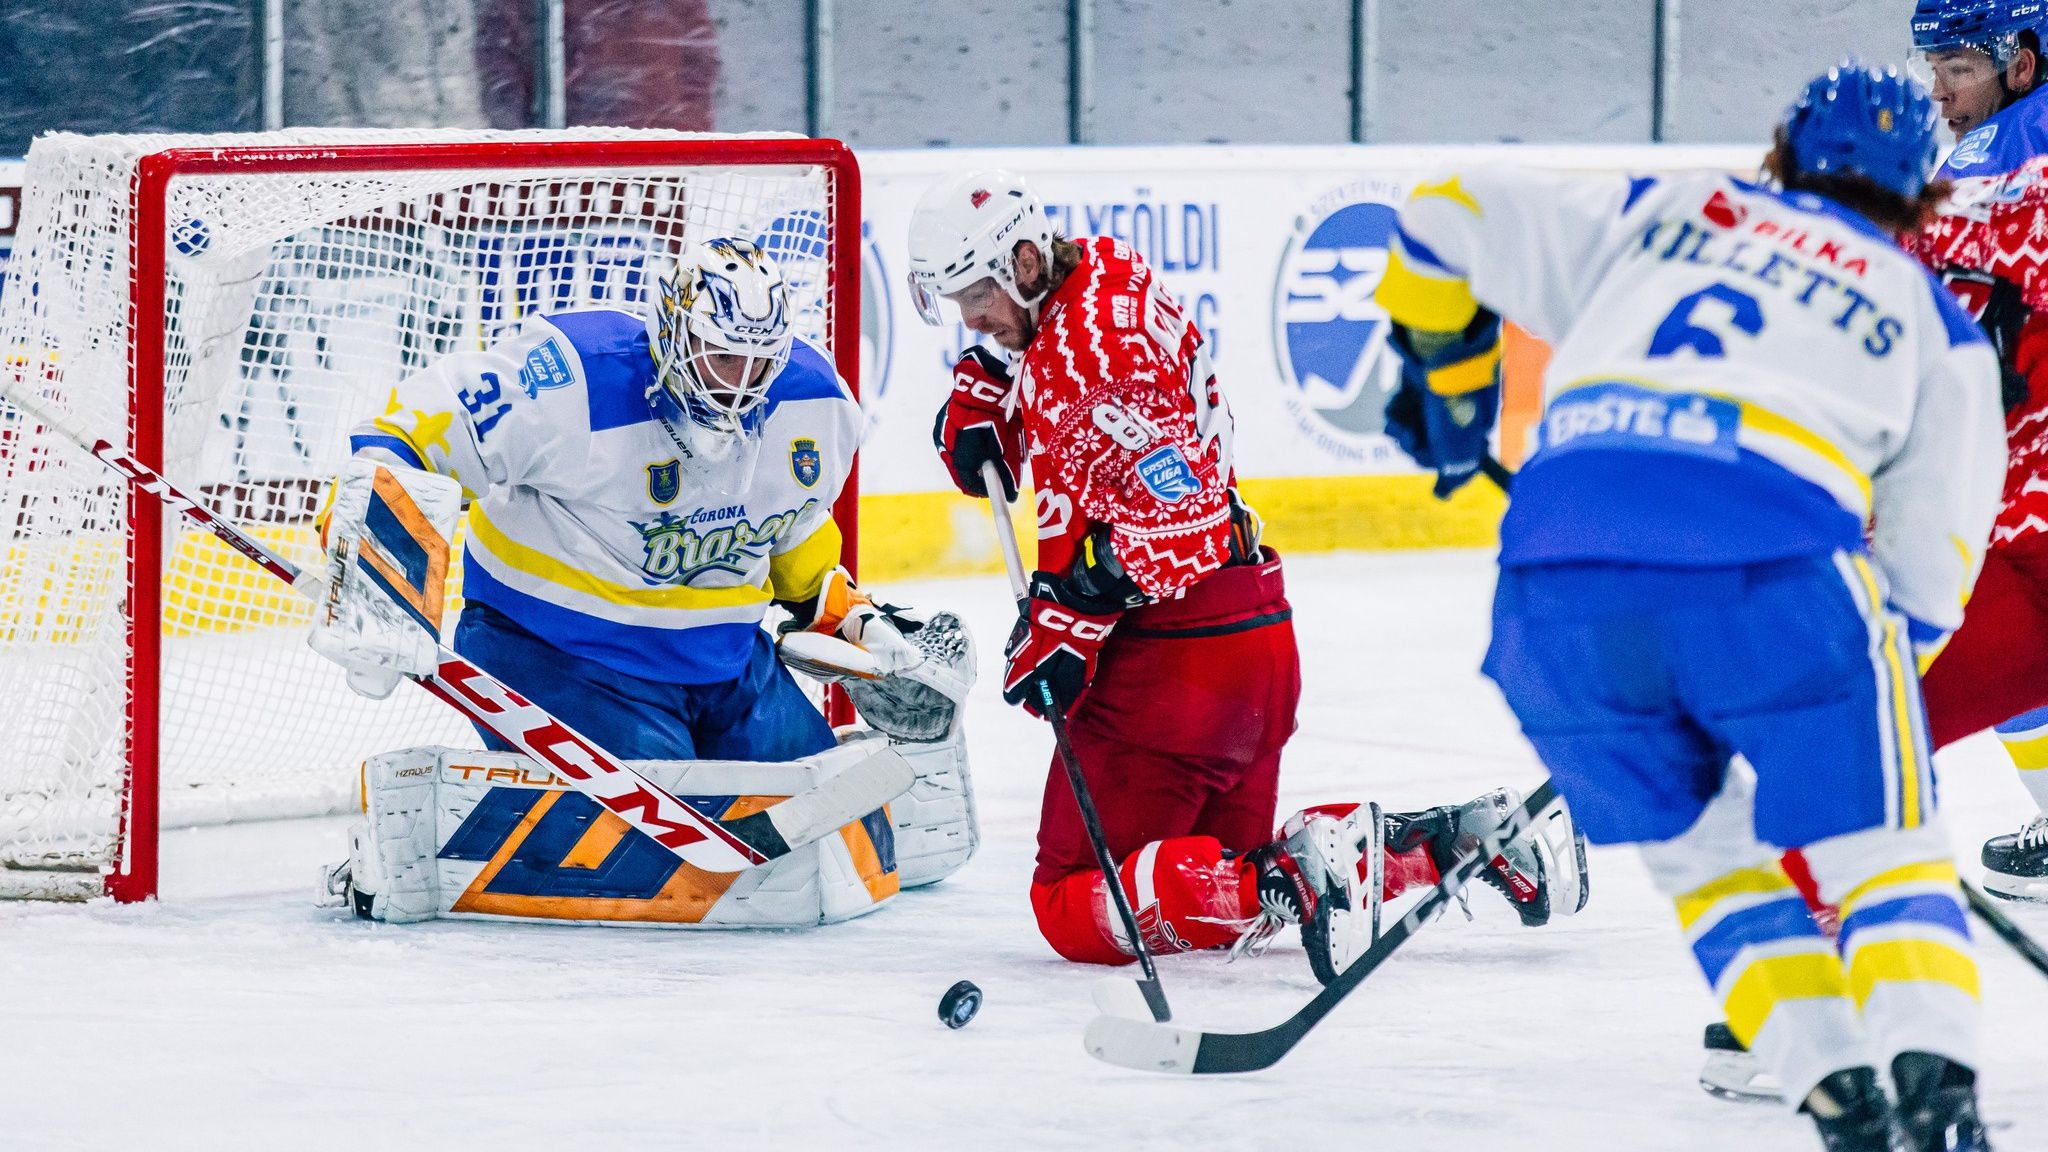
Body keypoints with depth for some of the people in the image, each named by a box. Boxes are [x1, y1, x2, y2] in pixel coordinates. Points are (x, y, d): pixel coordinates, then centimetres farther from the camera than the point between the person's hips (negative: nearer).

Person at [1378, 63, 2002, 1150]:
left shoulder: (1653, 216, 29)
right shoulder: (1934, 325, 24)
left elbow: (1445, 217, 30)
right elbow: (1922, 581, 18)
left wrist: (1444, 380, 44)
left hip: (1558, 577, 2)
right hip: (1769, 569, -2)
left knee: (1705, 852, 21)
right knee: (1879, 846, 12)